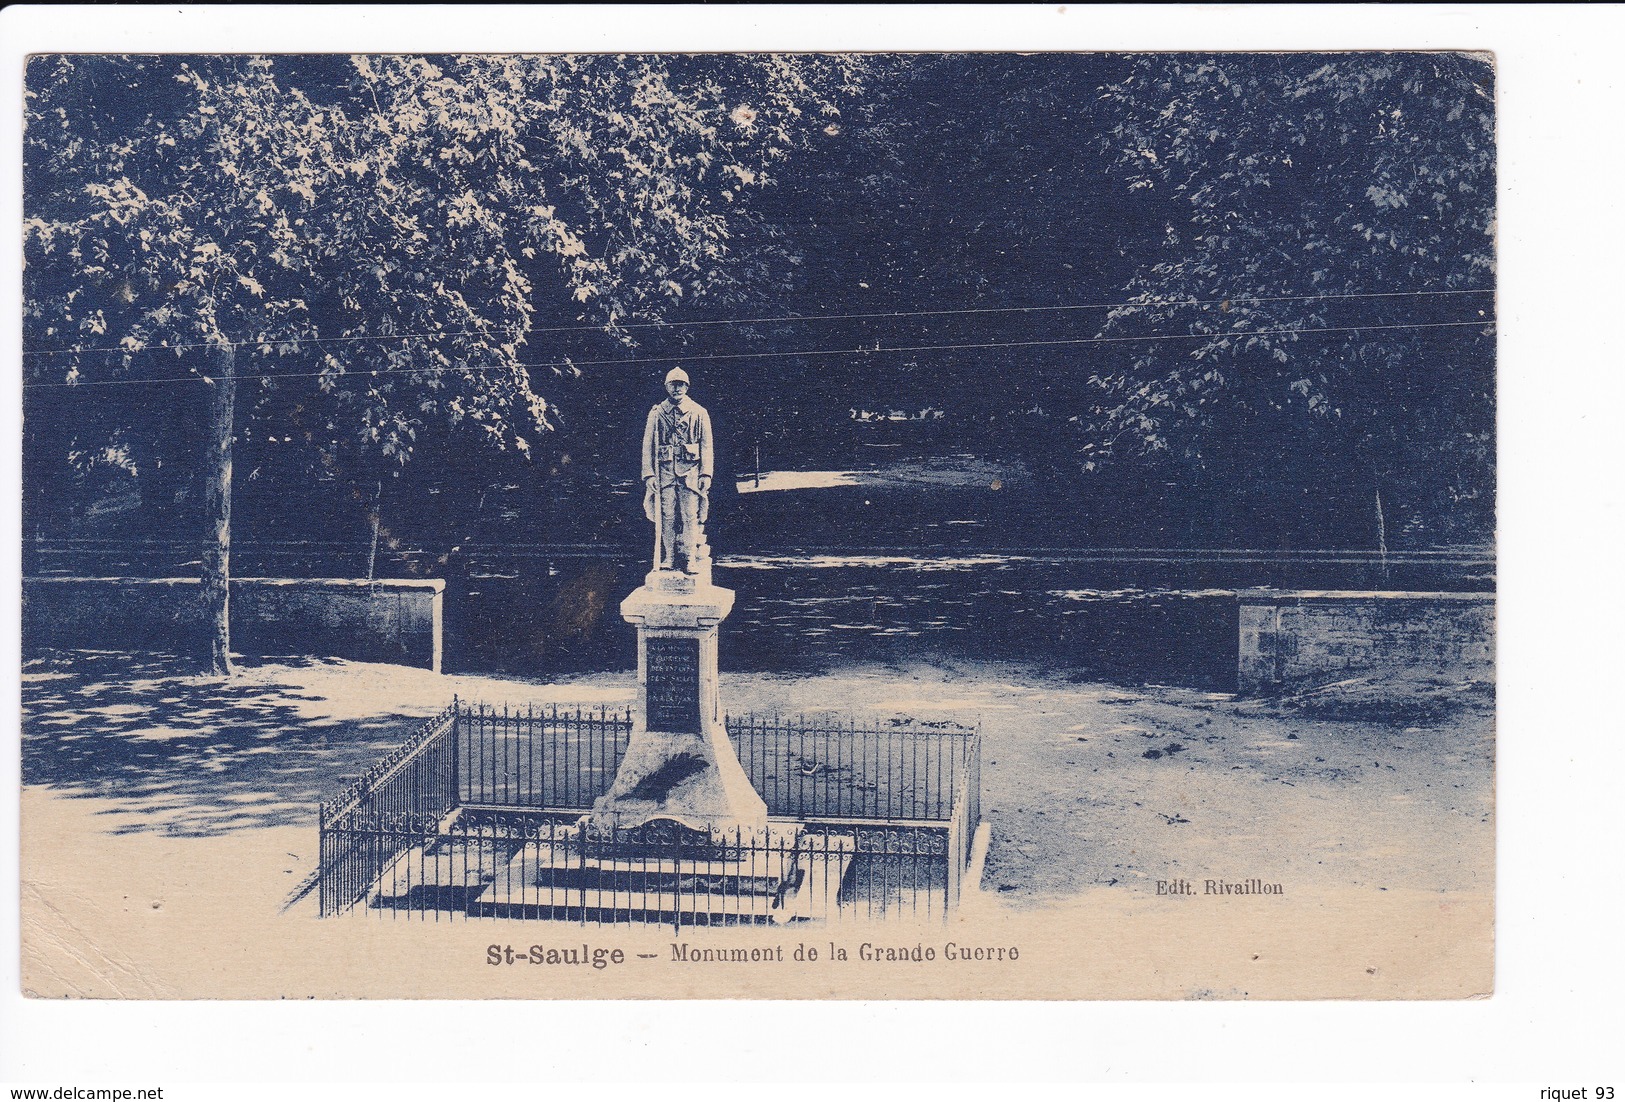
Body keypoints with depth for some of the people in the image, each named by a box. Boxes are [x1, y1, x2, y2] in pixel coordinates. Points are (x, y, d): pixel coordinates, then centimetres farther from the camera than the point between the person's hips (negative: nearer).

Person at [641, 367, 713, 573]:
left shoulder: (699, 413, 8)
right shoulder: (656, 413, 10)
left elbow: (706, 445, 6)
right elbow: (648, 445, 7)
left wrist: (706, 473, -2)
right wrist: (649, 474, -1)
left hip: (690, 470, -1)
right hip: (664, 470, 1)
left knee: (690, 516, -5)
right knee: (666, 515, -1)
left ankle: (691, 559, -3)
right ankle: (667, 558, 6)